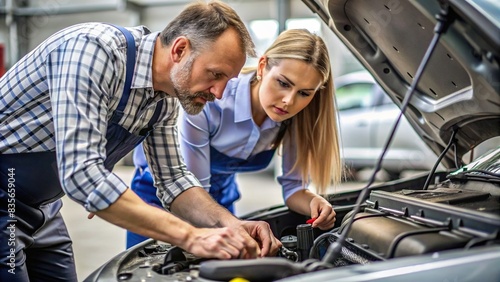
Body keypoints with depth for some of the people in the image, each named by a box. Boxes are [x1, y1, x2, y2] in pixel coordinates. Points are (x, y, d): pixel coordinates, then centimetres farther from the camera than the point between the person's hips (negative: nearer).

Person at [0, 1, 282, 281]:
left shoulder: (166, 99, -5)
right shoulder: (93, 48, -30)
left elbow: (173, 177, 2)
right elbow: (81, 173, -37)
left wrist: (233, 225, -15)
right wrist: (190, 236, -36)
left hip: (40, 206, 7)